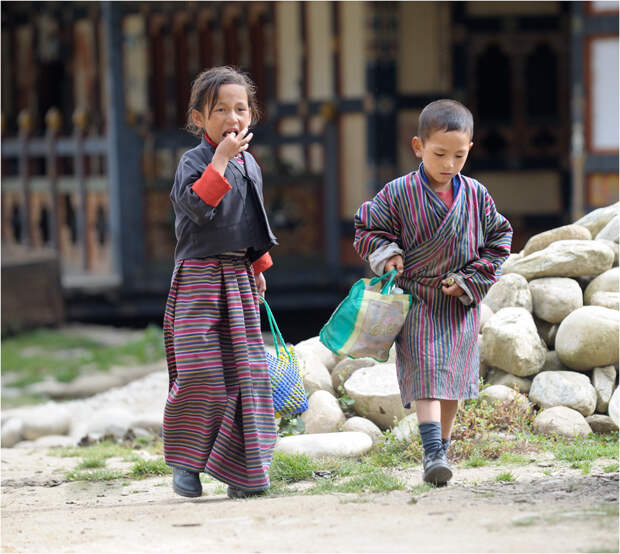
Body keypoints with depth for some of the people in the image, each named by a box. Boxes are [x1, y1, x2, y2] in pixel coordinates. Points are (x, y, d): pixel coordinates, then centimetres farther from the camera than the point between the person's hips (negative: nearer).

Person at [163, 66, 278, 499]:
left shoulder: (250, 165, 13)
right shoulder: (195, 161, -8)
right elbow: (197, 206, -26)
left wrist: (258, 268, 25)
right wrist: (220, 159, -24)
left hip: (238, 277, 6)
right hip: (199, 275, -6)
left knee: (247, 368, 2)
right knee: (201, 371, -11)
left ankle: (240, 468, 7)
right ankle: (186, 462, 4)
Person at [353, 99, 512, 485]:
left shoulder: (476, 196, -1)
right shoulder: (399, 194, -8)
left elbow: (498, 240, 7)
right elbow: (368, 229, 3)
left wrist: (470, 281, -3)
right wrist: (386, 254, -15)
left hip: (461, 305, 3)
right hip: (417, 301, -3)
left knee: (452, 379, 11)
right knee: (426, 374, -14)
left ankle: (442, 449, 26)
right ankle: (433, 454, -21)